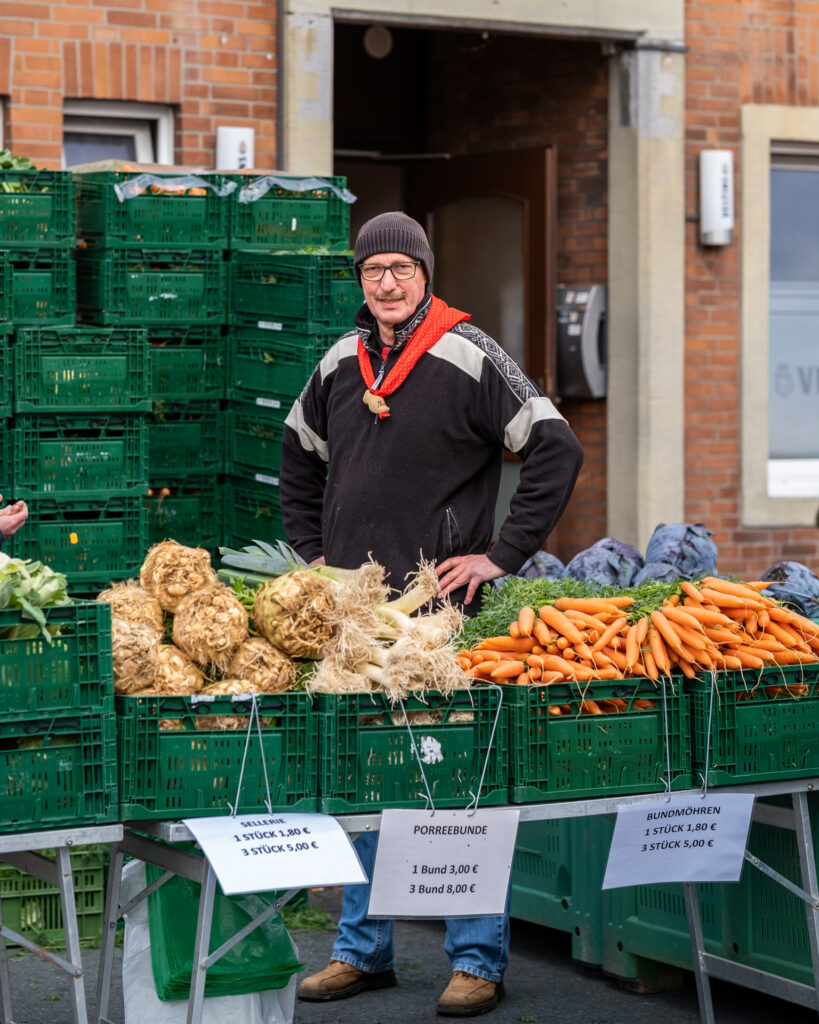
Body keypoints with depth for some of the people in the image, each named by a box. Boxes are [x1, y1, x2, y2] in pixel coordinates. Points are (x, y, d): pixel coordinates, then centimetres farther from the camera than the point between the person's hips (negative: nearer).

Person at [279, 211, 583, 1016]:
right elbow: (299, 461, 28)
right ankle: (362, 950, 22)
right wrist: (313, 553, 17)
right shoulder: (341, 364, 12)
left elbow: (556, 450, -8)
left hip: (439, 606, -6)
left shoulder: (467, 359, -6)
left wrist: (502, 557, -9)